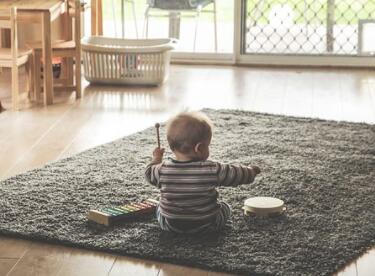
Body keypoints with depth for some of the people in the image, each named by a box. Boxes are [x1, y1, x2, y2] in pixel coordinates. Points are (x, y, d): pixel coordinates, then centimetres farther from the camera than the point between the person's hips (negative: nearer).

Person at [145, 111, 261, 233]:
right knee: (225, 208, 27)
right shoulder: (212, 170, -22)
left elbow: (150, 174, 5)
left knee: (159, 209, 33)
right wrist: (251, 171, 12)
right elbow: (236, 174, -9)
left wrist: (156, 159, 25)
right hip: (205, 225, -1)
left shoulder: (163, 169, -16)